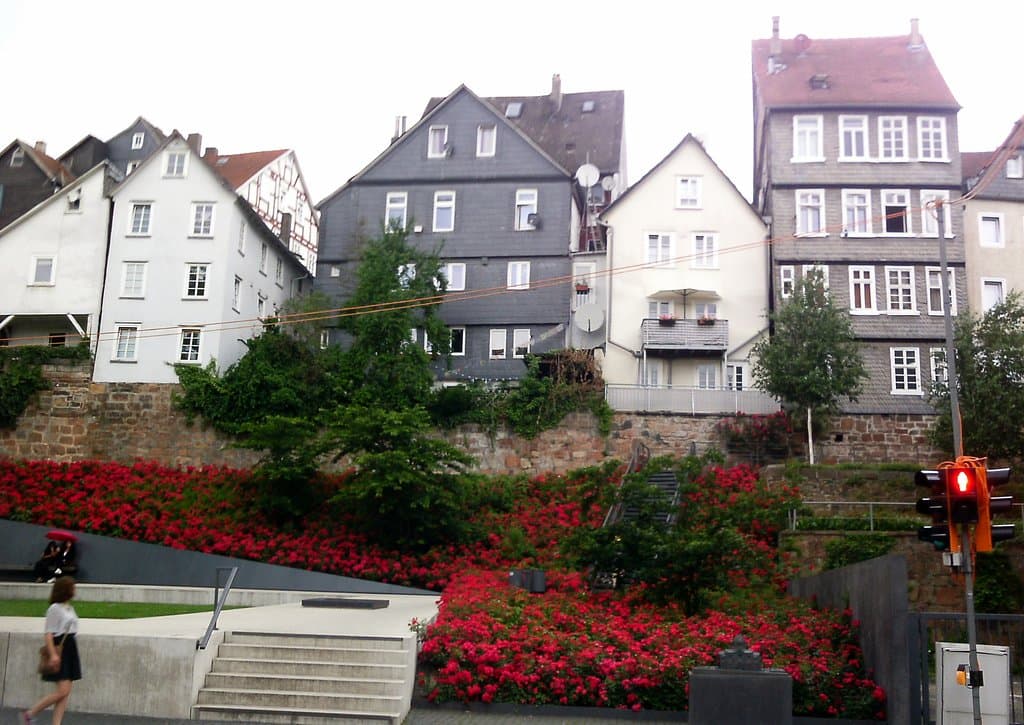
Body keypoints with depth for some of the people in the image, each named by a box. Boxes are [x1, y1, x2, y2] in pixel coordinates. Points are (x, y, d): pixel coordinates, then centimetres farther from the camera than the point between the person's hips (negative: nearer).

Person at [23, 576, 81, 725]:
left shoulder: (70, 608, 14)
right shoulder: (55, 608, -10)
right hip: (59, 650, -8)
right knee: (63, 691, -12)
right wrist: (53, 654, -24)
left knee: (66, 693, 3)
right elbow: (48, 634, -15)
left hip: (70, 649, 9)